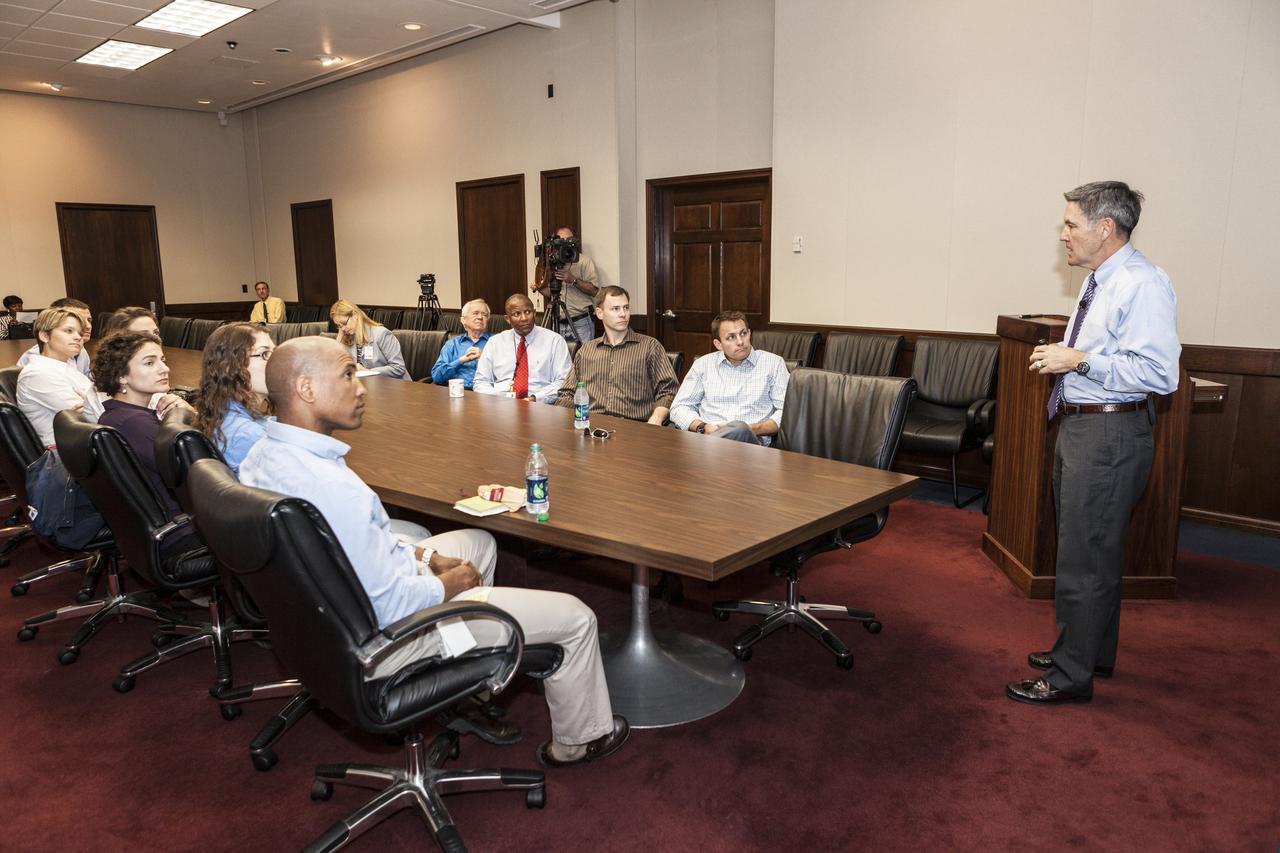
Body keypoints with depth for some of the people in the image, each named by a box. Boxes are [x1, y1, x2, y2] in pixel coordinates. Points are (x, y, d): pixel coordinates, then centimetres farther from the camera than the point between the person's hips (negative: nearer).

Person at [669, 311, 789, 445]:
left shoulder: (774, 363, 14)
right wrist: (703, 428, -5)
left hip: (754, 440, 0)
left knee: (739, 430, -40)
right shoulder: (703, 364, 19)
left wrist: (753, 429, -12)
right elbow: (679, 407, 17)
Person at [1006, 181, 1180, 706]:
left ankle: (1072, 677, 10)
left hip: (1110, 433, -11)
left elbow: (1158, 372, -26)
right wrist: (1061, 359, 11)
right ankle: (1093, 652, 38)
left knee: (1083, 560, -3)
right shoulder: (1101, 283, 13)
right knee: (1095, 550, 21)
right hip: (1079, 425, 11)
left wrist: (1080, 360, -24)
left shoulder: (1143, 284, -18)